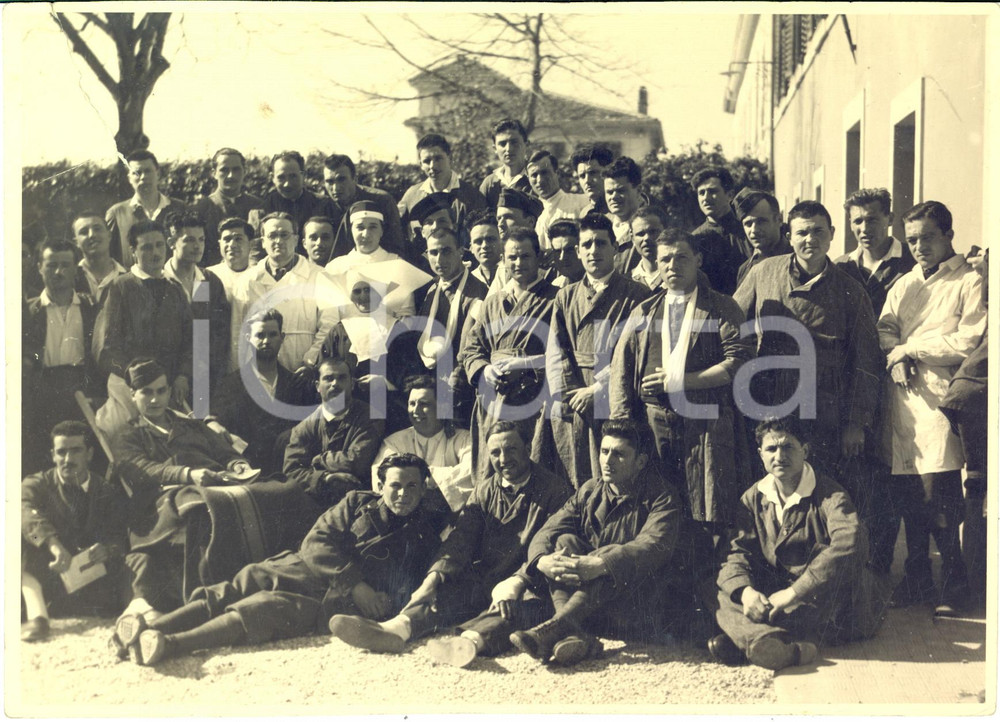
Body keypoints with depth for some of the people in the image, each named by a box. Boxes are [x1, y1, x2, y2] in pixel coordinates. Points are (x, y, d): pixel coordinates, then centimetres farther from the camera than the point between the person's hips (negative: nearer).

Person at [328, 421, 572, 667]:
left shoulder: (554, 489, 0)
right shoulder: (484, 491, 16)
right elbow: (460, 538, 4)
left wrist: (516, 582, -30)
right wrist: (434, 576, -16)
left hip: (529, 585, -5)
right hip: (482, 580, 6)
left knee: (530, 602, -38)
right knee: (443, 589, -21)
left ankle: (471, 640, -65)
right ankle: (398, 627, -49)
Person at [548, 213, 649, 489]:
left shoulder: (635, 295, 5)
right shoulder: (565, 297, 19)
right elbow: (555, 351, 11)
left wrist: (597, 390, -12)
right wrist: (567, 394, -4)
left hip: (612, 405, -4)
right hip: (570, 408, 4)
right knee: (571, 486, 2)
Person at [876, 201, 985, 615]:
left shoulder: (970, 282, 1)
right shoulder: (904, 284, 22)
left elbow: (969, 342, -9)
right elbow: (884, 329, 11)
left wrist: (911, 348, -5)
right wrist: (897, 357, -10)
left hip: (940, 395, -5)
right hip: (902, 395, 6)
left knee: (938, 495, -9)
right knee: (907, 493, 7)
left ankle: (954, 583, 6)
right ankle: (917, 578, 20)